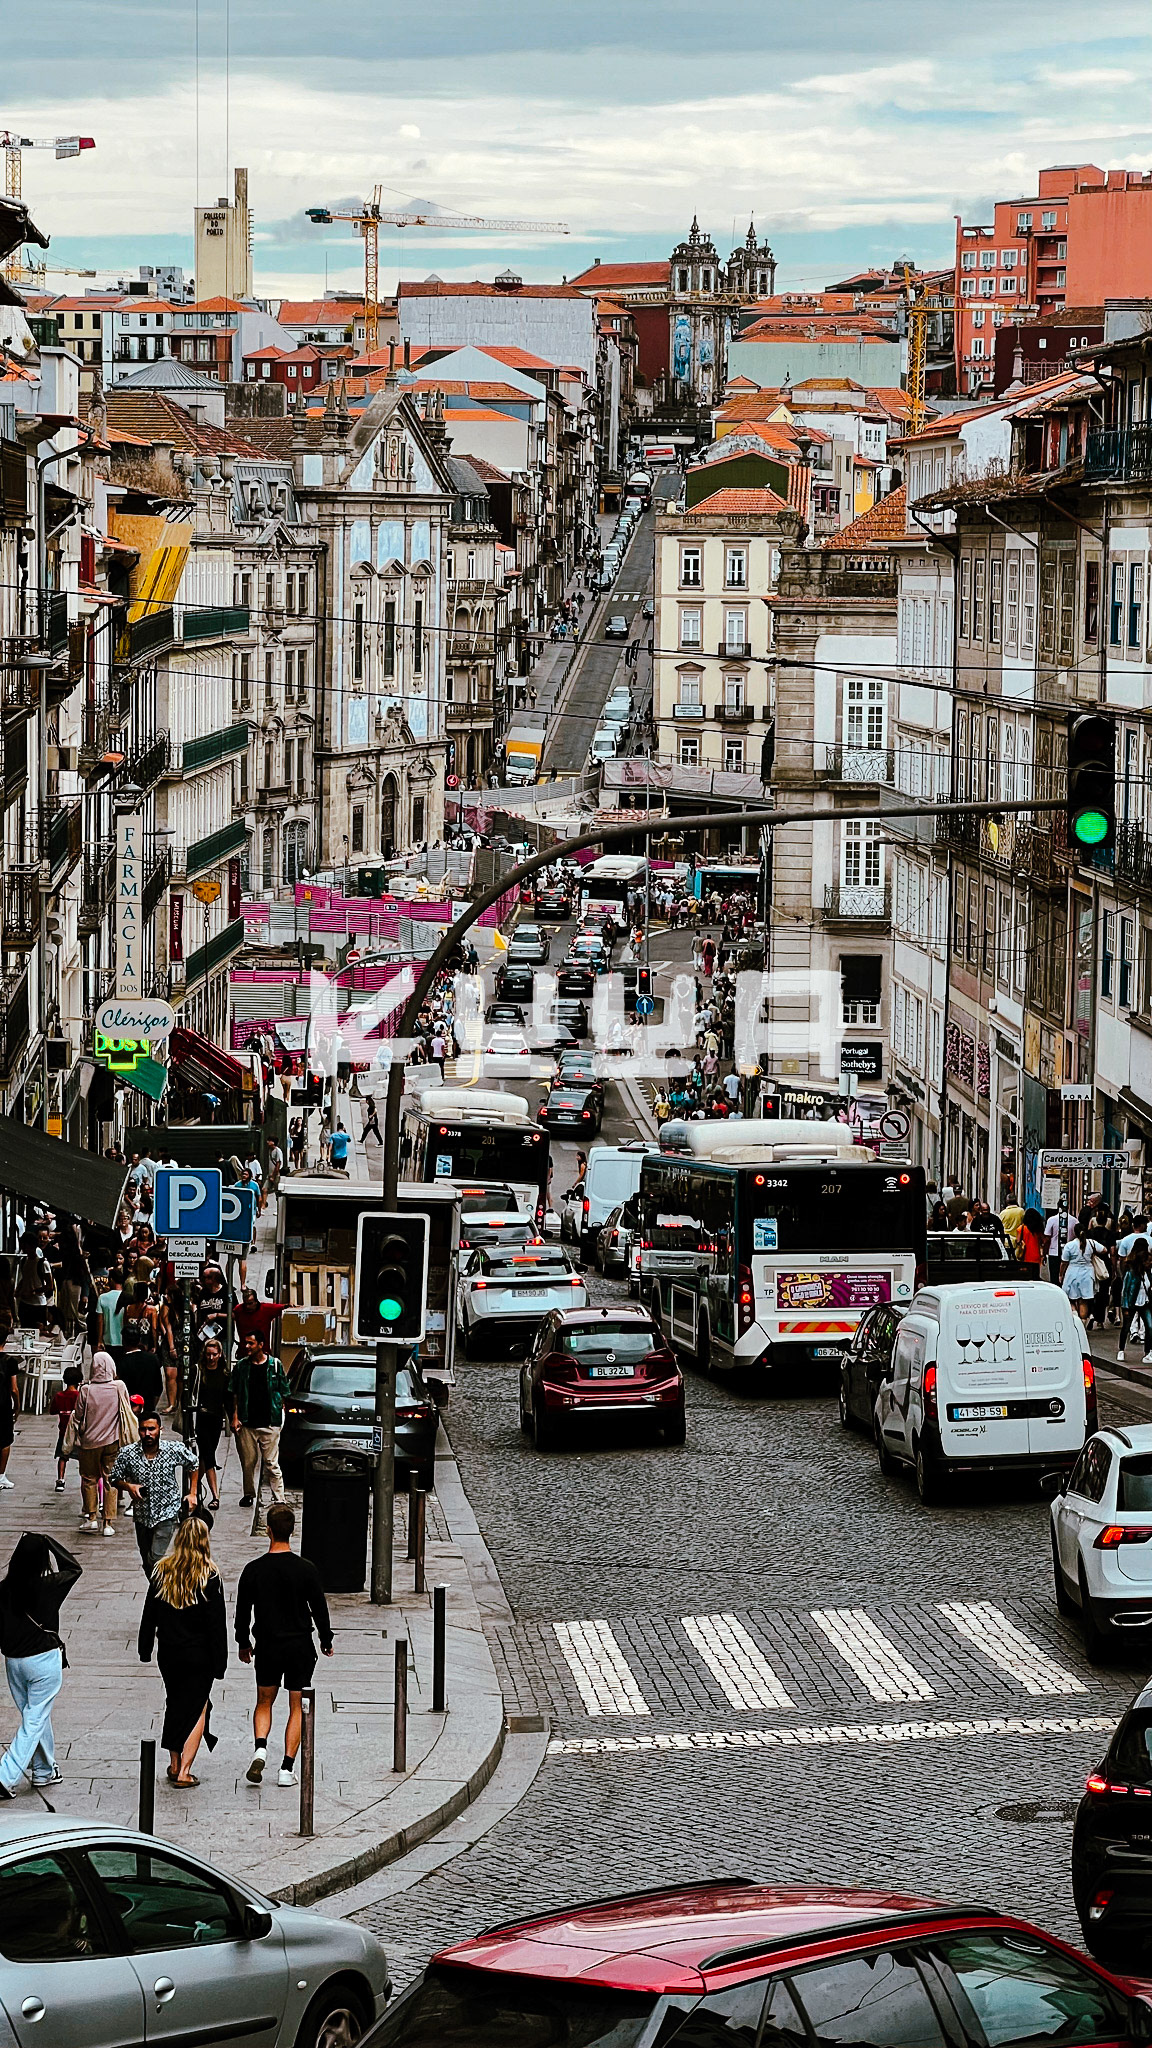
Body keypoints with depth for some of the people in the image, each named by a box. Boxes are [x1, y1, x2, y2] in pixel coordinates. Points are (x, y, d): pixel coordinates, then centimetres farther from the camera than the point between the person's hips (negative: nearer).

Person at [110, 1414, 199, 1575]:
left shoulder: (174, 1450, -12)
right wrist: (128, 1486, -18)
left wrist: (192, 1493, 5)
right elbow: (114, 1478, 2)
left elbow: (194, 1463, 8)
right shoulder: (128, 1453, -10)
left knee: (155, 1559, -18)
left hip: (167, 1514, -3)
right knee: (146, 1563, 14)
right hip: (141, 1515, 3)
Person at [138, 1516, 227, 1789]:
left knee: (175, 1704, 20)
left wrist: (145, 1651, 13)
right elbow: (217, 1622, -11)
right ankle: (184, 1771, 0)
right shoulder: (209, 1576, -13)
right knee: (198, 1708, 6)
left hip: (168, 1653, 4)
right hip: (199, 1654, -3)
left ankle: (175, 1765, 26)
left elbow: (149, 1614, 4)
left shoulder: (162, 1571, -3)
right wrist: (220, 1661, -4)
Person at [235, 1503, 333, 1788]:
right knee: (297, 1706, 10)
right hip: (301, 1647, -1)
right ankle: (287, 1769, 4)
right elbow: (320, 1609, -2)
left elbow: (242, 1612, 2)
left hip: (267, 1647, 1)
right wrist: (326, 1641, 13)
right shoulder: (306, 1569, -10)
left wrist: (243, 1643, 17)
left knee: (264, 1702, 19)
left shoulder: (253, 1570, -7)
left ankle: (260, 1747, -7)